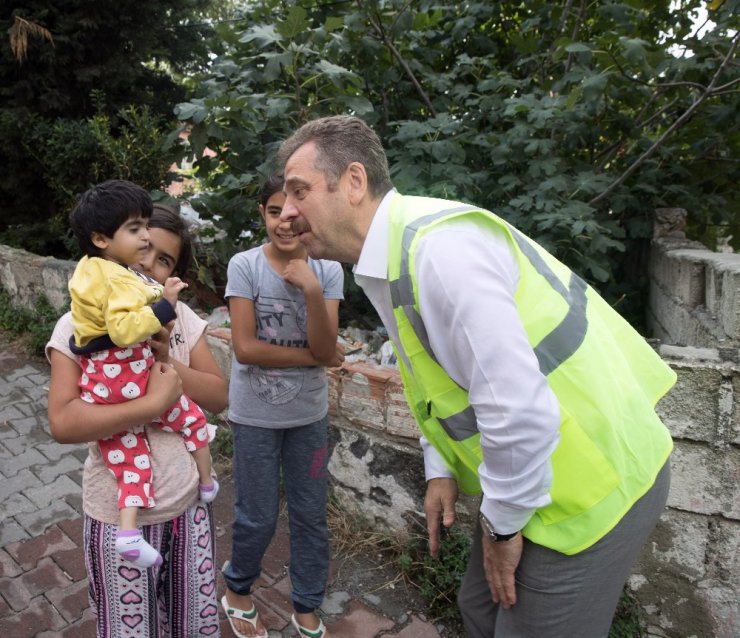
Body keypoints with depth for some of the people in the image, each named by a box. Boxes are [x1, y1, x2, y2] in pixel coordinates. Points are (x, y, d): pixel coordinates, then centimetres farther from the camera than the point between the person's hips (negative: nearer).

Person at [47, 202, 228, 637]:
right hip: (120, 514, -3)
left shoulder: (182, 318, -1)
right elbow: (63, 423, -22)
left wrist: (167, 362, -17)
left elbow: (220, 397, -3)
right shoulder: (78, 326, -11)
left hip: (189, 502, 4)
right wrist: (154, 401, -27)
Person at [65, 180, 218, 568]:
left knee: (127, 455, 14)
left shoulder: (88, 271, 10)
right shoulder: (121, 280, -22)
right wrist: (164, 305, -30)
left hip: (96, 381, 9)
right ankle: (207, 484, 32)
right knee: (192, 420, 15)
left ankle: (128, 531, 9)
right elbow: (125, 329, -34)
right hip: (129, 374, -8)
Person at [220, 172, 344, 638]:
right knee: (259, 518, 12)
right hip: (256, 414, -2)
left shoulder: (327, 270, -6)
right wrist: (311, 357, -14)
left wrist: (312, 290, -27)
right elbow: (245, 347, -18)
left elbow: (326, 349, -14)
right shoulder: (244, 265, -13)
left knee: (311, 515, 14)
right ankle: (238, 591, 44)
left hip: (309, 414, 3)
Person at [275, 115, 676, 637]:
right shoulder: (388, 259, 3)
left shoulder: (438, 248, -28)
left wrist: (502, 524, -15)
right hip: (538, 471, 9)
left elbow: (520, 409, -31)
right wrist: (440, 469, 8)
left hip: (594, 481, -9)